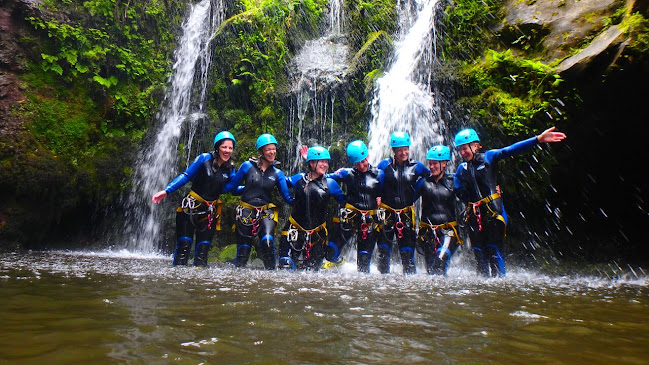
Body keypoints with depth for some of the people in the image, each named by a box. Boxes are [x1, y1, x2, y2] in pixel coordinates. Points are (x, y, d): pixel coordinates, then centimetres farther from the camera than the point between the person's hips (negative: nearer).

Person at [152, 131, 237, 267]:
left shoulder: (230, 169, 3)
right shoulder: (204, 159, -7)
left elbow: (232, 188, 0)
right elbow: (186, 176, -7)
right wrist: (166, 191, -13)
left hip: (210, 212, 3)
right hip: (191, 207, -3)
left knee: (203, 248, 3)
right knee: (184, 244, -7)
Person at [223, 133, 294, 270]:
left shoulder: (277, 173, 5)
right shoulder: (248, 166, 0)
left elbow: (287, 197, 2)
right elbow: (232, 185, 3)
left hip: (267, 212, 1)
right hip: (246, 211, -1)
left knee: (267, 241, -22)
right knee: (243, 248, 4)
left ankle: (271, 271, -5)